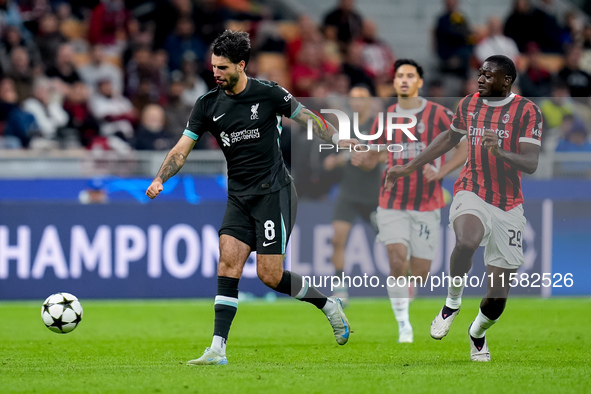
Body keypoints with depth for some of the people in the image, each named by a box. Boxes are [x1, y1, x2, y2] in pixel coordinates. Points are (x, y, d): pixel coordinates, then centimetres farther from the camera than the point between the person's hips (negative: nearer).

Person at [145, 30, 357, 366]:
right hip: (239, 196, 4)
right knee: (228, 262, -10)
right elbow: (182, 149, 1)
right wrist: (159, 180, -15)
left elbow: (307, 117, 4)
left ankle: (328, 305, 16)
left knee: (270, 275, -10)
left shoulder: (268, 94, -8)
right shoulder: (208, 105, 2)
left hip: (273, 191, -4)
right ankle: (218, 349, -11)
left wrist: (338, 139, -8)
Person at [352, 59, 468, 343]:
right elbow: (373, 158, 15)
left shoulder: (438, 114, -2)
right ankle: (403, 325, -10)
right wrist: (361, 159, -8)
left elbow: (465, 148, -2)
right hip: (392, 205, 1)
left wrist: (440, 172, -15)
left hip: (427, 205, -1)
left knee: (420, 271, 0)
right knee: (397, 261, -16)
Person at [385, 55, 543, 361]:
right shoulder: (468, 104, 7)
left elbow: (531, 164, -13)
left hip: (508, 206, -1)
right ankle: (452, 301, -11)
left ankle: (477, 332, 34)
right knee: (467, 240, -37)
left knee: (499, 294, 1)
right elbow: (450, 138, 26)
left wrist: (500, 152, -32)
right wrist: (409, 167, 27)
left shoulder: (526, 111, -6)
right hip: (471, 194, 1)